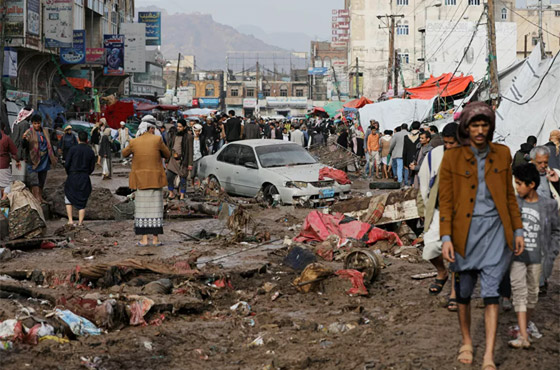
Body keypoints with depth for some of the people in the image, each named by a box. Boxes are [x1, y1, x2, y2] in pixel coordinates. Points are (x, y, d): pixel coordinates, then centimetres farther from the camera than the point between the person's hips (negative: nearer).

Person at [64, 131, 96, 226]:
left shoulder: (73, 149, -7)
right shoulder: (90, 151, 1)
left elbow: (67, 164, -9)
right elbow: (92, 168, 3)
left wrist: (69, 174, 10)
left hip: (72, 177, -2)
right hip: (85, 179, 2)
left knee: (68, 199, 14)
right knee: (82, 201, 10)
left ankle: (70, 220, 3)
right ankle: (80, 222, 5)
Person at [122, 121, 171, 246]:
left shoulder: (134, 142, -1)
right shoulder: (157, 140, -6)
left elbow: (125, 153, 17)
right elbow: (167, 155, 4)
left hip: (140, 179, 1)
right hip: (155, 179, -1)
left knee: (142, 209, 5)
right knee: (155, 208, 5)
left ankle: (144, 239, 2)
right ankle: (155, 238, 5)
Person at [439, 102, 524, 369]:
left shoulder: (502, 154, 4)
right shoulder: (452, 159, -3)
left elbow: (510, 195, 11)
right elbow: (445, 201, -3)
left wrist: (517, 230, 9)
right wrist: (446, 238, -11)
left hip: (495, 230, 1)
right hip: (465, 232, 0)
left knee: (491, 292, -6)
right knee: (464, 292, 10)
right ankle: (466, 343, 30)